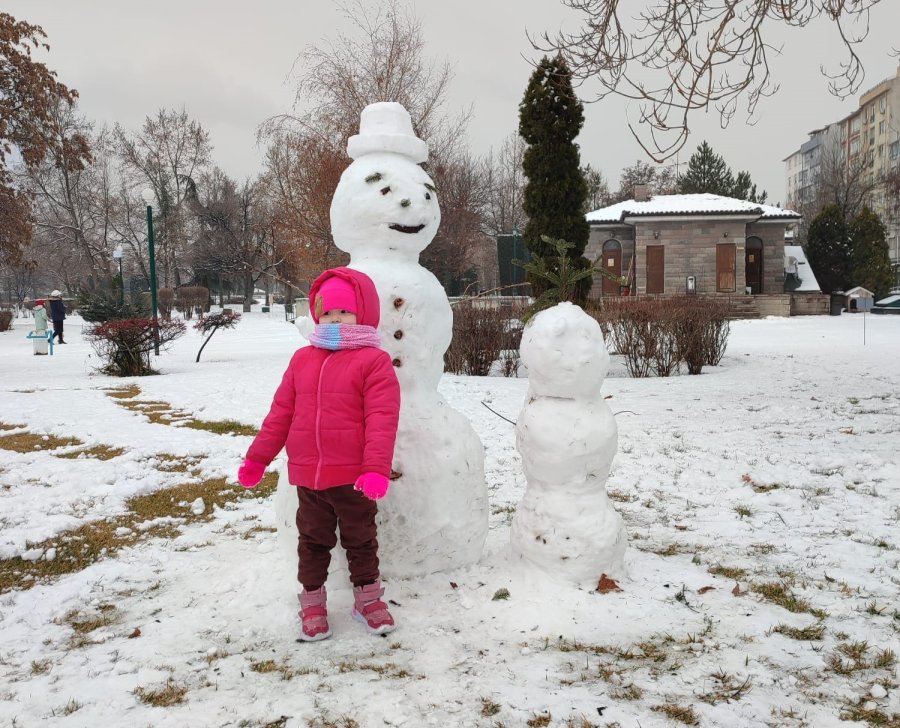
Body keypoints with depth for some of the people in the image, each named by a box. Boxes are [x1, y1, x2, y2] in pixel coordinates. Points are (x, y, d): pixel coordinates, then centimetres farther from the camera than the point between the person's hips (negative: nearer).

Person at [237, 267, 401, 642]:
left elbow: (382, 419, -18)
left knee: (360, 539, 14)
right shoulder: (303, 359, 6)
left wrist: (376, 467, -26)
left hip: (353, 478, -4)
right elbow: (281, 413, 10)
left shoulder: (374, 361, -10)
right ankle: (312, 601, 34)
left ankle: (367, 597, 33)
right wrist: (257, 457, 10)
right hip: (308, 476, 4)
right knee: (313, 540, 17)